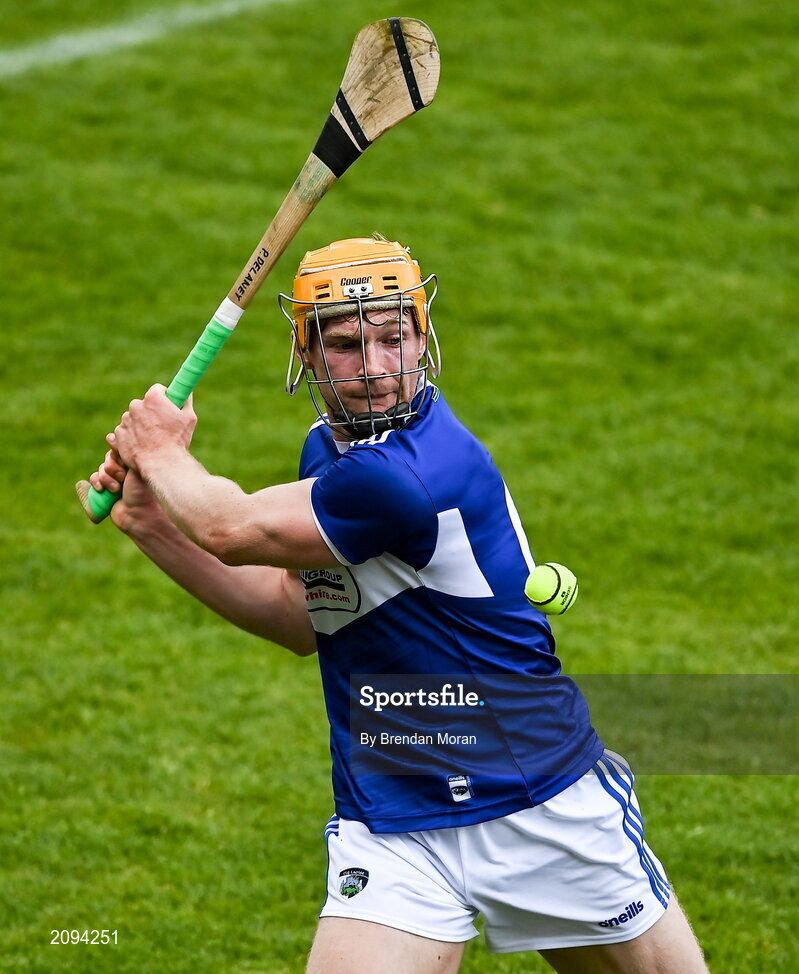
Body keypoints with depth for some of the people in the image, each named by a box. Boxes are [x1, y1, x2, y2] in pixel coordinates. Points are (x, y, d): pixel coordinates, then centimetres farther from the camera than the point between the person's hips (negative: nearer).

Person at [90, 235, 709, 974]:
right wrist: (153, 525, 7)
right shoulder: (329, 446, 5)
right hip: (387, 826, 6)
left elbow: (232, 529, -15)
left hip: (550, 813, -6)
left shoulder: (415, 473, -25)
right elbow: (303, 619, 14)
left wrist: (163, 453, 5)